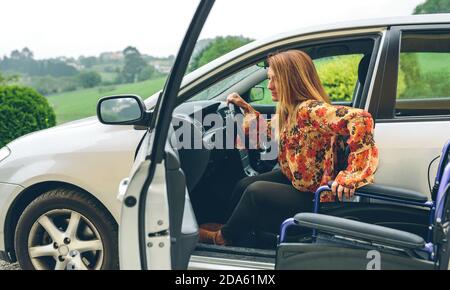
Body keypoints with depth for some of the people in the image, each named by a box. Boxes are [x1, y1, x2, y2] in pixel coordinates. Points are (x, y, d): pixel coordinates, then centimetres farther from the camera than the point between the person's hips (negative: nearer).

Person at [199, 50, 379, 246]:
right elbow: (268, 131, 20)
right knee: (244, 185, 7)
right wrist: (245, 107, 14)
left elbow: (361, 119, -40)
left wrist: (350, 176, -39)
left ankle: (224, 237, 9)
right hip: (293, 179, 9)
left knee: (256, 191, -17)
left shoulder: (311, 110, -28)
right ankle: (227, 225, 31)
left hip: (313, 197, -9)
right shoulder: (289, 110, 1)